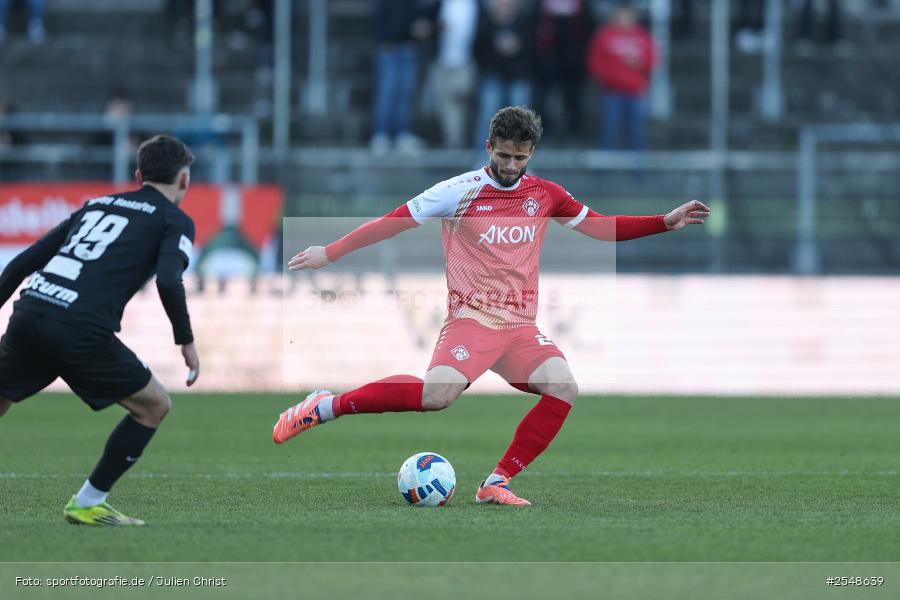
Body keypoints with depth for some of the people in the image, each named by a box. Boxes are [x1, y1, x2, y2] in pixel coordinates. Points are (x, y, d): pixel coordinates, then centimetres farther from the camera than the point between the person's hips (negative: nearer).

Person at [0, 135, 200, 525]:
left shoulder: (98, 204, 28)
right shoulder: (175, 220, 11)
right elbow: (168, 282, -9)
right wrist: (186, 341, 3)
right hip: (81, 332, -6)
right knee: (154, 405, 13)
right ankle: (86, 504, 11)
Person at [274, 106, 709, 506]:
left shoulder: (544, 194, 9)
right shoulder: (462, 191, -4)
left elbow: (601, 227, 18)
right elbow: (395, 221, 0)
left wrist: (667, 222, 9)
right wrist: (330, 253, -1)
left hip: (520, 325, 5)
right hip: (472, 318, -5)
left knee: (563, 387, -21)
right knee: (437, 394, -31)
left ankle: (496, 484, -13)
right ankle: (327, 406, -16)